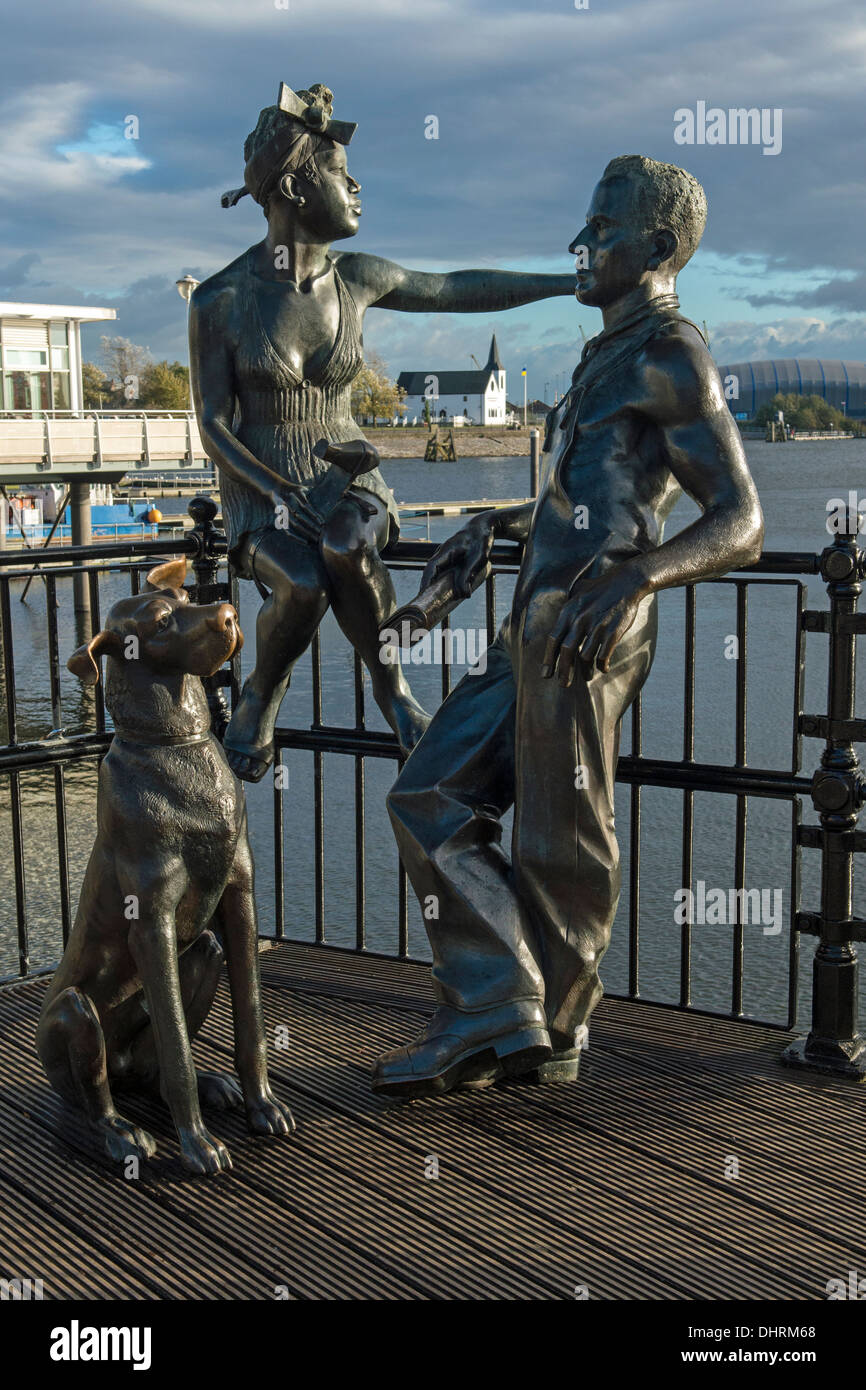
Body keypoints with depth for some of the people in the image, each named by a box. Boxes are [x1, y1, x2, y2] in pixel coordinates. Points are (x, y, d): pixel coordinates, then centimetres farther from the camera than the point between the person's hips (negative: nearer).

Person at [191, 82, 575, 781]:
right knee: (304, 585, -34)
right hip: (259, 487, -2)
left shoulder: (358, 278, 1)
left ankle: (393, 690, -11)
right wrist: (282, 495, -21)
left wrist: (576, 282, 14)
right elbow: (213, 424, -8)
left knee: (348, 550, -35)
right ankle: (262, 694, -2)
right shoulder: (221, 300, -10)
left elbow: (460, 289, 14)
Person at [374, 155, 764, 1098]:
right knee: (429, 798, 8)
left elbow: (740, 524, -16)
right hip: (534, 631, 10)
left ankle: (552, 1036, 15)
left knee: (561, 846, 0)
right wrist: (494, 526, 28)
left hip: (584, 635, -10)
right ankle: (493, 1013, 9)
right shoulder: (613, 354, 23)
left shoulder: (670, 356, -7)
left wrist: (633, 574, -32)